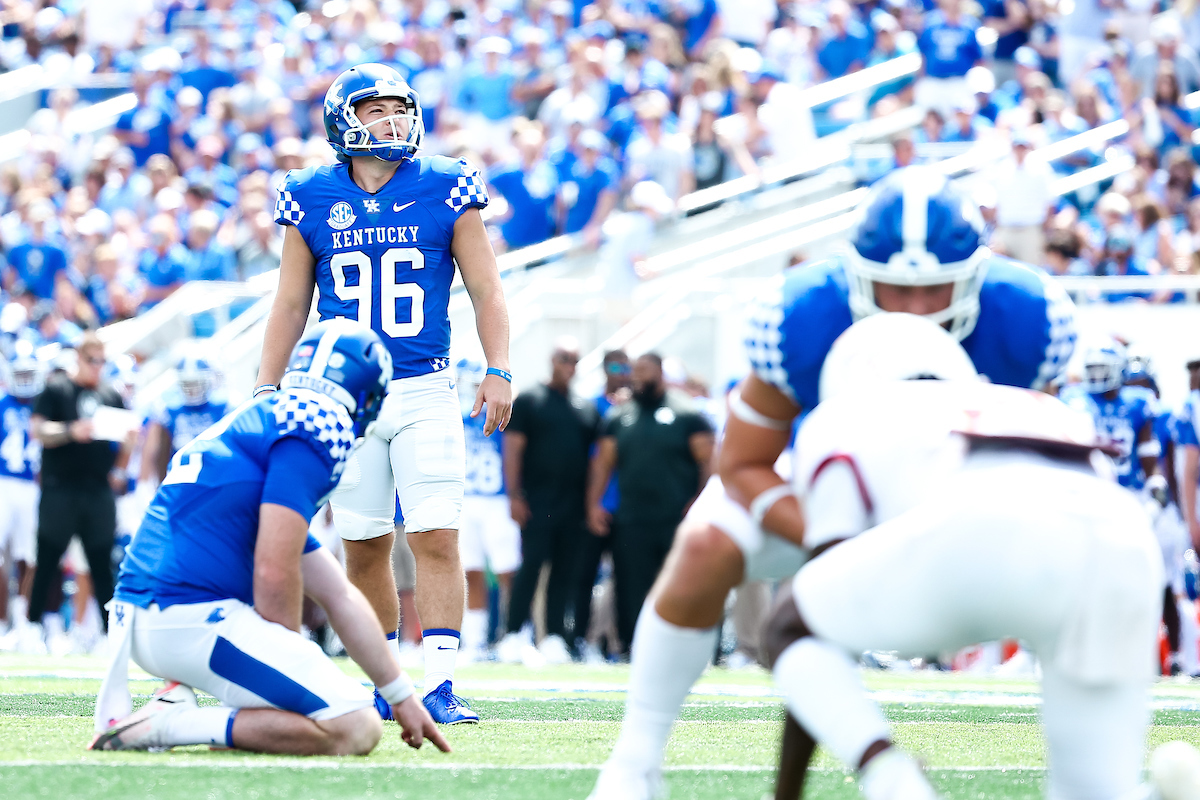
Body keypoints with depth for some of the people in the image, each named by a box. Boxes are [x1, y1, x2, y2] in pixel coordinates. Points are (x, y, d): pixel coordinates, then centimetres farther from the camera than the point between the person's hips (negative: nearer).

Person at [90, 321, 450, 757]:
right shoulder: (317, 423, -4)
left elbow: (340, 597, 31)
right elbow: (274, 572, -13)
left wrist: (402, 697, 33)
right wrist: (290, 661, 3)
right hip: (192, 618, -9)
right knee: (356, 730, -9)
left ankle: (173, 697, 10)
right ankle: (167, 725, -16)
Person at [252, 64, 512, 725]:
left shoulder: (445, 192, 0)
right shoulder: (312, 201, 4)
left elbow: (485, 290, 4)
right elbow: (291, 305, 12)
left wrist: (498, 371, -7)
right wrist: (265, 389, 7)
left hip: (426, 395, -2)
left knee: (436, 539, -11)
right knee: (364, 547, 4)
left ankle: (439, 687, -12)